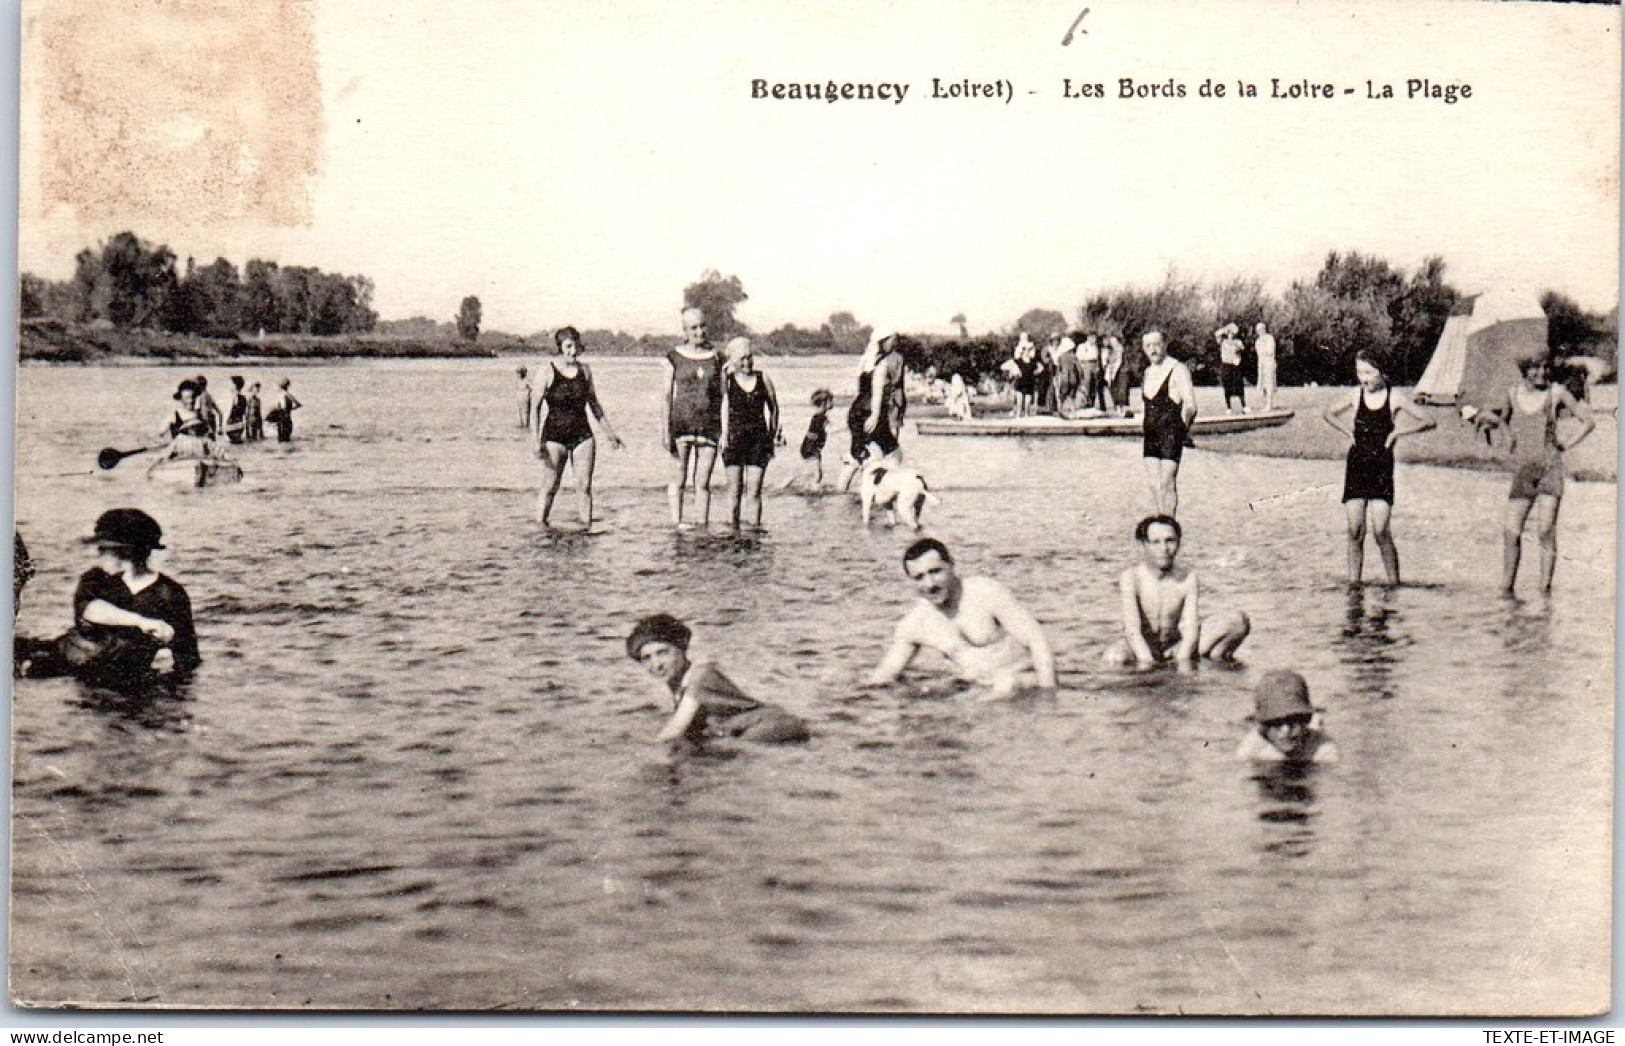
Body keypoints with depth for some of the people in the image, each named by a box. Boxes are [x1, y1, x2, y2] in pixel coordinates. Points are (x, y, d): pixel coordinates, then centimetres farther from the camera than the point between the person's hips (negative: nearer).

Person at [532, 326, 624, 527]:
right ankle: (540, 525, 6)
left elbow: (594, 404, 19)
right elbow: (535, 407, -4)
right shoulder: (548, 372, -5)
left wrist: (609, 433, 21)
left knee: (584, 486, -1)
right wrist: (537, 441, -11)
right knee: (550, 486, -2)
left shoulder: (584, 370, 8)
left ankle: (587, 526, 3)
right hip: (555, 436, -3)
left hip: (582, 435, 3)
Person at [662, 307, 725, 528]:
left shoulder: (716, 358, 8)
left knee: (703, 483, 3)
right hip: (681, 424, -1)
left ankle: (703, 526, 8)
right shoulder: (674, 358, 3)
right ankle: (676, 522, 7)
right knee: (679, 479, 1)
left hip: (709, 427, 1)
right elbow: (667, 396, 2)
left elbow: (721, 396, 11)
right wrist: (666, 432, -5)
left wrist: (724, 429, 4)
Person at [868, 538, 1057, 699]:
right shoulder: (912, 625, -2)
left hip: (1028, 681, -4)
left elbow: (1037, 640, -15)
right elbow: (887, 670, 12)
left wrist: (1048, 697, -20)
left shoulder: (987, 593, -16)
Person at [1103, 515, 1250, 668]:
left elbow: (1190, 626, -19)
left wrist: (1183, 659, -37)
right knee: (1114, 657, -39)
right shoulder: (1131, 578, -19)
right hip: (1143, 644, -2)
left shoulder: (1188, 579, -12)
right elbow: (1132, 629, -27)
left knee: (1238, 621, -15)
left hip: (1177, 642, 2)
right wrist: (1145, 661, -42)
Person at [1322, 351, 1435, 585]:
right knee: (1355, 531, 1)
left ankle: (1393, 582, 2)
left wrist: (1398, 432, -10)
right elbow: (1329, 414, 21)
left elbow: (1428, 422, -1)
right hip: (1356, 466, 3)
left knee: (1380, 532, -10)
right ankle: (1353, 582, 8)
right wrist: (1348, 431, 6)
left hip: (1382, 467, -3)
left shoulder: (1394, 397, -3)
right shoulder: (1356, 395, 4)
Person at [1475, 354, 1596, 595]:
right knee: (1511, 532, -3)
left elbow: (1589, 421, 6)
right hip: (1522, 471, 3)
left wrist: (1567, 443, -1)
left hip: (1550, 468, -3)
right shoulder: (1513, 394, 8)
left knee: (1546, 530, -13)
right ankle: (1506, 588, 5)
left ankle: (1545, 589, -11)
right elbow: (1503, 418, 30)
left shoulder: (1556, 393, 0)